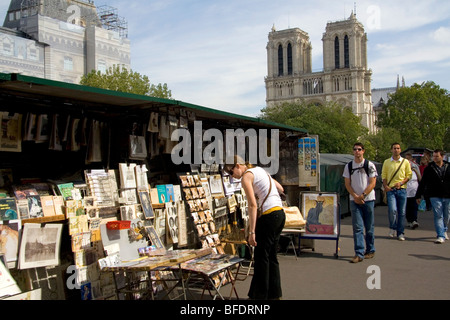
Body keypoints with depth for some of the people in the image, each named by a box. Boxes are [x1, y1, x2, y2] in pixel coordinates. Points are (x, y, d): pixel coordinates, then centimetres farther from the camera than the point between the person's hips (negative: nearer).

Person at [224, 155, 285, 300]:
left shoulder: (246, 177, -8)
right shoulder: (259, 170, 18)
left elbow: (253, 205, -17)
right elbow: (280, 189, 23)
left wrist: (252, 232, -19)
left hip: (269, 216, -9)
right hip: (280, 213, 9)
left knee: (261, 256, -1)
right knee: (272, 255, 15)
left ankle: (260, 295, 5)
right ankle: (274, 293, 22)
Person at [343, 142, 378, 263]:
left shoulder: (370, 165, 0)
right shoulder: (348, 166, 7)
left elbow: (372, 183, -5)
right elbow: (347, 184, 7)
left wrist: (362, 196, -12)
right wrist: (355, 196, -7)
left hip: (368, 200, -2)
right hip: (354, 200, 2)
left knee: (369, 227, 6)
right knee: (357, 227, -4)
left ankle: (370, 251, 21)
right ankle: (359, 253, -4)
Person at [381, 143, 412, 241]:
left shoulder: (405, 162, 8)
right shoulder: (387, 162, 8)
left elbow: (409, 175, 9)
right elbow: (383, 175, 9)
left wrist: (401, 183, -8)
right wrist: (385, 186, -7)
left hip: (402, 189, 1)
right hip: (390, 190, -1)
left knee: (402, 212, 2)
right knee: (392, 210, -16)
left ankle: (400, 233, 13)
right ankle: (392, 227, 8)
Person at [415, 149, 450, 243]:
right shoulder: (429, 168, 2)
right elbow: (422, 183, 5)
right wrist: (418, 196, 4)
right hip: (435, 196, -2)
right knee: (438, 216, -7)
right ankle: (441, 236, -6)